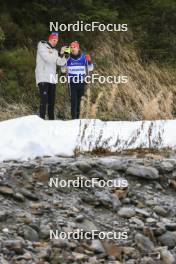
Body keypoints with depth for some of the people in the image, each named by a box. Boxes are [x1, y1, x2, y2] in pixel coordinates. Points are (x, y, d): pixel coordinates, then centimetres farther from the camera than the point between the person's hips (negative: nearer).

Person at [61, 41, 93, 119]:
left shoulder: (84, 58, 2)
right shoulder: (68, 59, 4)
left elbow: (90, 69, 6)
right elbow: (63, 70, 11)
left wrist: (89, 61, -12)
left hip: (81, 83, 1)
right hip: (72, 83, -1)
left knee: (79, 101, 7)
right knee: (74, 100, -11)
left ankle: (77, 116, 17)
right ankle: (74, 117, -12)